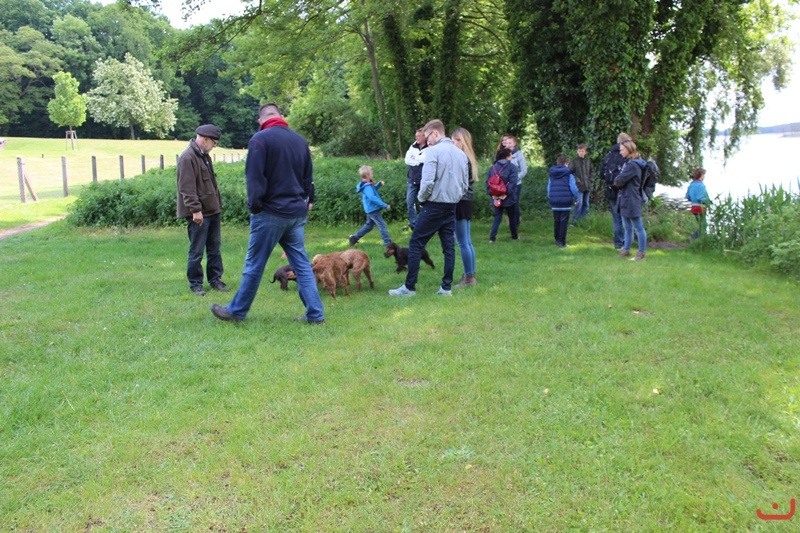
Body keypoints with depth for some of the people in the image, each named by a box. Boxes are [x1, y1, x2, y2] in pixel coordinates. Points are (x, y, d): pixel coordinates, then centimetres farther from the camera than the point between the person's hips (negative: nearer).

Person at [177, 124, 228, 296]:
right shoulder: (188, 157, -16)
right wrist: (196, 209, -22)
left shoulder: (204, 155, 14)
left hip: (212, 210, 9)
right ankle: (195, 284, 12)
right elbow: (187, 188, -20)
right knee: (197, 251, 1)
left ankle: (215, 279, 23)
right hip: (199, 213, -9)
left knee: (214, 248, 14)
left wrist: (218, 204, 19)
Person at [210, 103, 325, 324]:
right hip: (297, 213, 6)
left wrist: (254, 206, -4)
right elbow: (308, 177, 14)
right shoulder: (300, 140, 10)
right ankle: (315, 314, 6)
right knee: (302, 264, 8)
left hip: (271, 213, -5)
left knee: (254, 265, 5)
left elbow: (254, 177, -14)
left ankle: (236, 311, 18)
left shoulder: (260, 139, -9)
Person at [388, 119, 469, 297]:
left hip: (434, 206, -7)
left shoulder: (434, 151, -12)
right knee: (448, 246, 9)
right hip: (452, 207, 7)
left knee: (416, 244, 1)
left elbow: (428, 181, -19)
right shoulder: (461, 153, 10)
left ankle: (409, 287, 3)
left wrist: (422, 198, -3)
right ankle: (446, 287, 11)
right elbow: (465, 184, 14)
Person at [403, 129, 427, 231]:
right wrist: (420, 161, -10)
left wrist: (414, 158, -9)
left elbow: (425, 159, -21)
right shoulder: (413, 147, 12)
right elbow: (407, 160, 1)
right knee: (409, 202, 6)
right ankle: (413, 223, 16)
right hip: (412, 180, 5)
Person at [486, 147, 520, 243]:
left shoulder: (493, 167, 7)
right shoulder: (512, 167, -7)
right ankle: (514, 236, 28)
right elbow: (512, 182, -19)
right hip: (508, 198, -3)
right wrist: (507, 193, -19)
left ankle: (492, 238, -6)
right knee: (512, 217, 15)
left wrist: (491, 193, -4)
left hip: (496, 198, 4)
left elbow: (487, 181, -1)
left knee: (497, 218, 9)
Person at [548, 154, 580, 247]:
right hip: (566, 201, -4)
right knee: (564, 222, -1)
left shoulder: (552, 175, 9)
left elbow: (548, 188, 11)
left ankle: (557, 239, 23)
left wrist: (550, 198, 22)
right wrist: (576, 198, 6)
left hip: (554, 202, 4)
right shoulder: (568, 174, -5)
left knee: (556, 221, 15)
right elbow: (573, 188, -8)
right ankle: (562, 242, -4)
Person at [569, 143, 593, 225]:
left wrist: (590, 180, 5)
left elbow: (591, 172, 17)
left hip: (587, 186, 5)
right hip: (579, 186, -5)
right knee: (579, 203, -12)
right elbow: (570, 172, -5)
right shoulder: (574, 161, -4)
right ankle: (575, 220, -6)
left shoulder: (588, 161, 8)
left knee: (586, 204, 11)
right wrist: (576, 179, -13)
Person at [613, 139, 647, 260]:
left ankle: (641, 253, 8)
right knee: (627, 228, 18)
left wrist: (616, 181, -2)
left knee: (638, 228, 1)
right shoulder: (629, 163, 14)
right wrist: (618, 182, -3)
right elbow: (618, 181, 16)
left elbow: (618, 181, -20)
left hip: (631, 201, -10)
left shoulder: (632, 165, -18)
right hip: (625, 200, 10)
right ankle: (626, 249, 27)